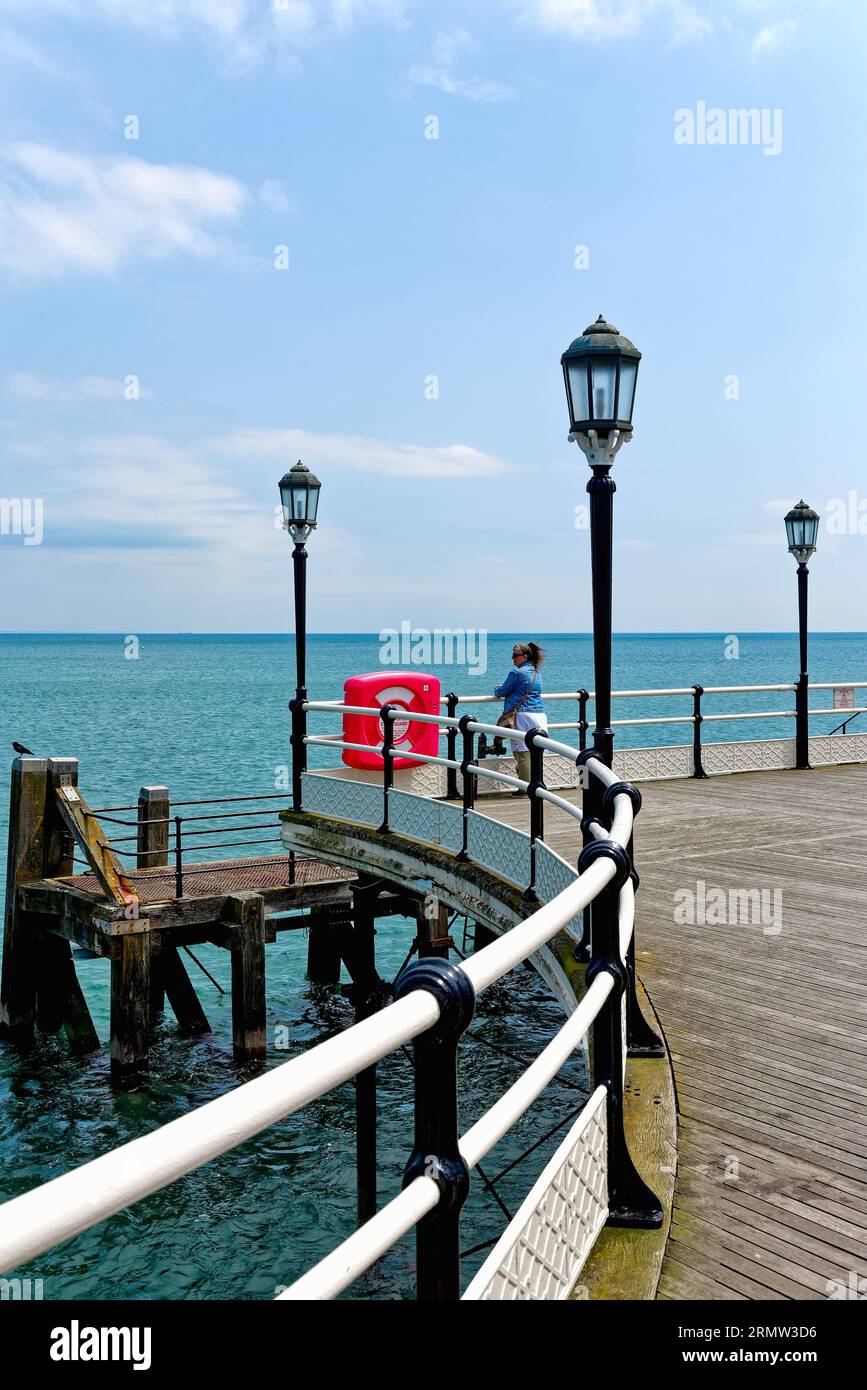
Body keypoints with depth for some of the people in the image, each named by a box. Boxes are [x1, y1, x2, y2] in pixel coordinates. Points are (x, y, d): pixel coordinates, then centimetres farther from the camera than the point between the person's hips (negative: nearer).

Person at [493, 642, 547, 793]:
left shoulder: (517, 673, -10)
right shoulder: (536, 673, 16)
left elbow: (501, 692, -3)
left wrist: (497, 691, 20)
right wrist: (504, 690, 29)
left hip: (523, 716, -8)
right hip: (540, 714, 8)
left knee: (523, 753, -5)